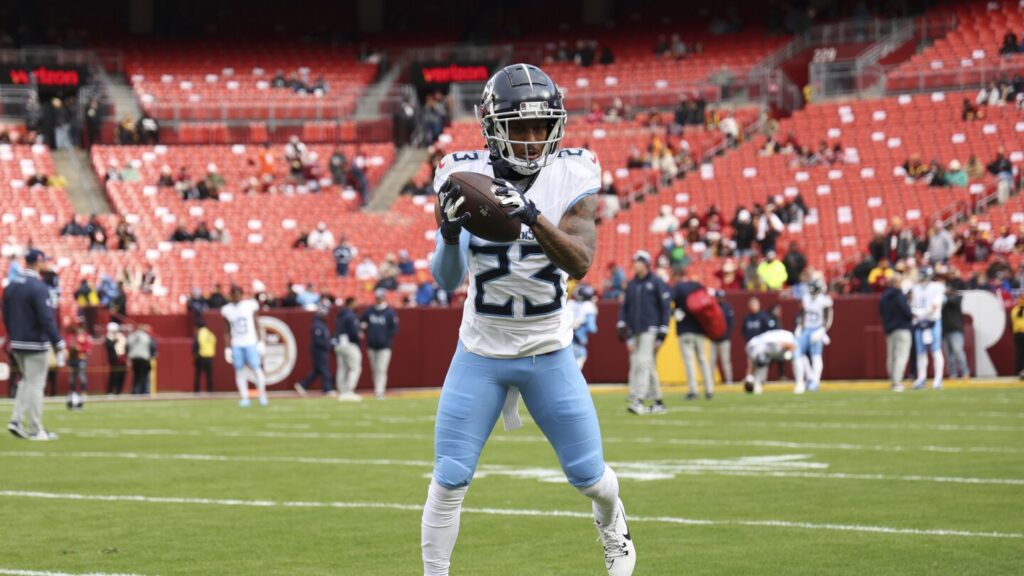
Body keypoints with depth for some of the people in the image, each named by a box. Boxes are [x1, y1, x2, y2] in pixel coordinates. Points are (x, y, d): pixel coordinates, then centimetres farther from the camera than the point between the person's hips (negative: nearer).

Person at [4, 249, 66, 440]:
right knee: (35, 384, -1)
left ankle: (16, 420, 9)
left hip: (17, 344, 7)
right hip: (35, 344, -7)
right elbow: (46, 319, -21)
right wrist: (58, 344, -18)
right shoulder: (38, 287, -17)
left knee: (27, 380, 19)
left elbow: (6, 316, 14)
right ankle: (35, 430, 3)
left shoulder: (11, 286, 8)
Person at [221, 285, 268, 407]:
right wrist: (228, 348, 7)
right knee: (239, 371, 0)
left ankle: (262, 396, -1)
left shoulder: (251, 305, 0)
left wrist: (260, 342, -1)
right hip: (236, 345, 2)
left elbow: (257, 325, 4)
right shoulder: (227, 310, 5)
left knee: (257, 368, -8)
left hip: (251, 343, -2)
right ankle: (244, 398, 3)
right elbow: (227, 331, 10)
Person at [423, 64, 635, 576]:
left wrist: (532, 216, -41)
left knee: (589, 475, 9)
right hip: (480, 354, 0)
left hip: (549, 353, 0)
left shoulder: (571, 178, -12)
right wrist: (450, 232, -31)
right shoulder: (465, 178, -11)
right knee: (449, 480, -5)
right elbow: (445, 281, -11)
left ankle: (613, 528, 42)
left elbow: (580, 263, -26)